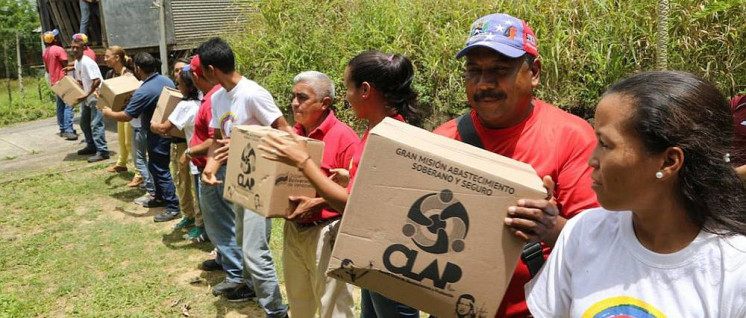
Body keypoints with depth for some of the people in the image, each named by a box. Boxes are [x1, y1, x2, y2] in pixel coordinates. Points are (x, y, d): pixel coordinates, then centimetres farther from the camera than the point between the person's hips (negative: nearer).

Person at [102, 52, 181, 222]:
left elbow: (126, 116, -18)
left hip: (158, 135, -9)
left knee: (160, 170, -1)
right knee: (155, 166, 23)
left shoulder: (144, 92, -25)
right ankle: (160, 197, 35)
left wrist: (109, 113, 1)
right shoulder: (166, 80, 2)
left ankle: (173, 207, 4)